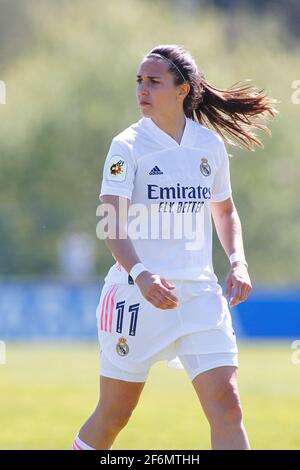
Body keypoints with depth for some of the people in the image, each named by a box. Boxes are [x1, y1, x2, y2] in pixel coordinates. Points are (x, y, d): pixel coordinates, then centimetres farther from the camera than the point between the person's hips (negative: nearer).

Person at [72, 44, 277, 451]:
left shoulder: (210, 144, 7)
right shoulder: (128, 146, -6)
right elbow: (112, 222, -17)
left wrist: (237, 261, 5)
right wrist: (140, 275, -33)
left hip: (200, 294, 3)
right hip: (137, 294, -3)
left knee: (226, 408, -9)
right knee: (113, 415, 6)